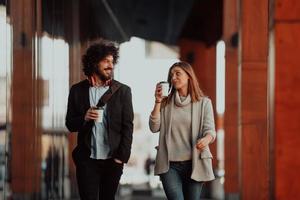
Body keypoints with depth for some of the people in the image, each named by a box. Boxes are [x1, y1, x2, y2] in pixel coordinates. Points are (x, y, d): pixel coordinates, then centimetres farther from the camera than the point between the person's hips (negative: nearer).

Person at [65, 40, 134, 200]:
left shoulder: (122, 91, 1)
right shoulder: (77, 90, 4)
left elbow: (127, 126, 0)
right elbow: (70, 125, 7)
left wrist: (122, 157, -7)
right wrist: (84, 118, -14)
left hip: (112, 160, 0)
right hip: (87, 159, 0)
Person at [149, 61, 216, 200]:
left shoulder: (204, 103, 2)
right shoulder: (166, 103, 9)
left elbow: (210, 130, -5)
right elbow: (154, 128, 0)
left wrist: (206, 139, -28)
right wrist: (158, 102, -7)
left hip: (194, 164, 0)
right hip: (169, 165, 1)